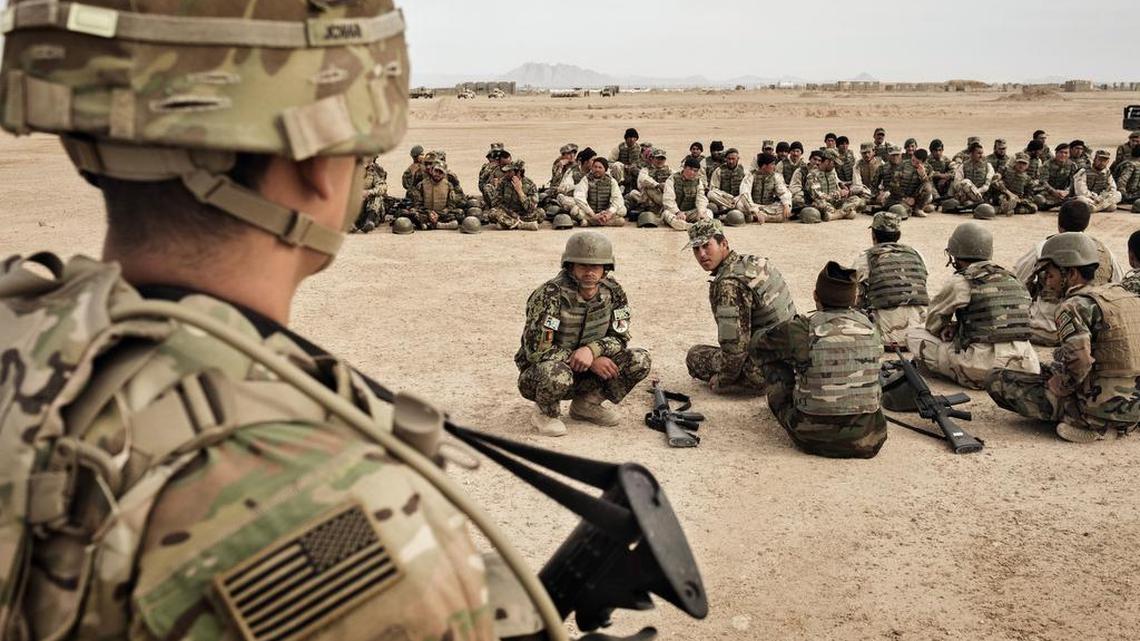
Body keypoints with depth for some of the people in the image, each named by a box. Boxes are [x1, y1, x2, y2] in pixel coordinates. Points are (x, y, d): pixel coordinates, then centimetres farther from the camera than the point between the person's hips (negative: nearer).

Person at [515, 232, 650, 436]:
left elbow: (620, 337, -2)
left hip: (583, 373, 5)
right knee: (556, 374, -41)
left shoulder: (613, 291, -9)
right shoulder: (551, 295, -26)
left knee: (639, 360, -13)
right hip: (538, 374, -5)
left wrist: (591, 349, -25)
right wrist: (591, 362, -24)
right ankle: (546, 413, -5)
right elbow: (537, 350, -26)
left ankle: (587, 404, 6)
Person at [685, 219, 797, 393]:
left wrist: (721, 380, -8)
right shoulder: (755, 262, 6)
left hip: (765, 371, -8)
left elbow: (735, 347, -26)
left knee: (695, 355, 8)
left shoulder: (729, 285, -23)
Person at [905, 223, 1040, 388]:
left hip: (984, 369, -7)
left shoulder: (960, 282, -4)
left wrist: (949, 331, 30)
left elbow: (934, 323, 8)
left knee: (914, 335, 5)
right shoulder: (1014, 280, 15)